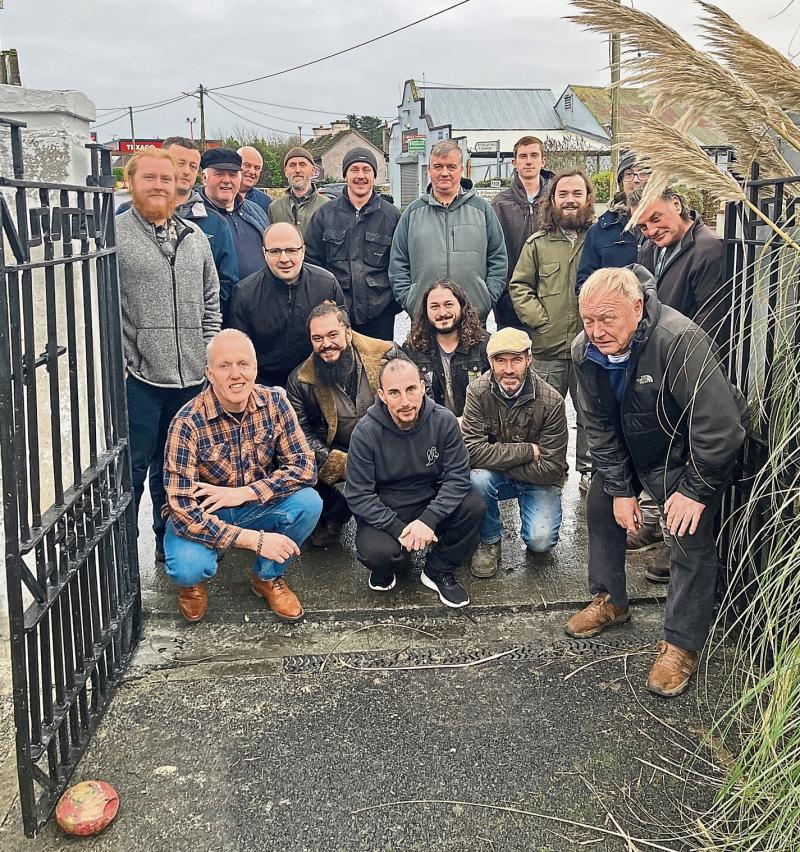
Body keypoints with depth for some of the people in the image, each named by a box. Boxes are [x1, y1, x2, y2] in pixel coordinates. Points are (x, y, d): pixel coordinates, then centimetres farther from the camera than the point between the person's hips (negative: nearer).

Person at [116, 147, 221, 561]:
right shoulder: (113, 234, -5)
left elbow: (210, 301, 18)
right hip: (138, 377, -5)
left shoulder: (194, 237, 13)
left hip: (190, 376, 5)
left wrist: (207, 353, 9)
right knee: (132, 468, 3)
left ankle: (170, 541, 31)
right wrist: (119, 363, -11)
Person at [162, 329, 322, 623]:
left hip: (254, 506, 4)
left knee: (308, 502, -24)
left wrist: (243, 493, -25)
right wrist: (254, 539, -33)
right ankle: (194, 581, 9)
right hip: (200, 514, -3)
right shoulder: (188, 423, -25)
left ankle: (267, 577, 4)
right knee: (187, 568, -33)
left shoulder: (274, 403, -13)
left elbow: (304, 467, -13)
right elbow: (183, 510, -28)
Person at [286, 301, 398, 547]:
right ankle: (335, 514, 6)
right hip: (334, 455, 1)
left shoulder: (385, 356, -6)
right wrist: (342, 465, -20)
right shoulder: (300, 380, -4)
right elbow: (302, 434, -7)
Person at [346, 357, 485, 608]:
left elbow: (458, 476, -12)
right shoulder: (365, 432, -17)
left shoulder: (443, 421, -11)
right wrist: (399, 529, -25)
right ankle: (384, 569, 8)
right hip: (384, 512, -3)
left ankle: (438, 570, 1)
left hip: (431, 505, 3)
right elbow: (359, 496, -16)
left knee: (474, 507, -24)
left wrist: (428, 519, -26)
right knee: (375, 551, -33)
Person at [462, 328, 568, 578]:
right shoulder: (478, 392, -16)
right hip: (496, 478, 1)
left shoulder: (551, 401, -19)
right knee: (478, 478, -33)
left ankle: (537, 529, 15)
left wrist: (495, 459, -20)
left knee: (541, 542, -25)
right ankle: (489, 541, -5)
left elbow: (550, 468, -18)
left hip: (538, 480, -1)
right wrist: (528, 451, -26)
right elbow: (473, 451, -25)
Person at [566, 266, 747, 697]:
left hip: (692, 453, -6)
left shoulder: (680, 341, -37)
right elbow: (599, 426, -6)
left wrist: (695, 489, -25)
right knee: (601, 504, 13)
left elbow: (719, 427, -34)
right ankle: (610, 600, 33)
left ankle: (682, 645, 5)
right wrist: (619, 488, -8)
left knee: (691, 540, -10)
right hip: (629, 449, 6)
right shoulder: (586, 350, -16)